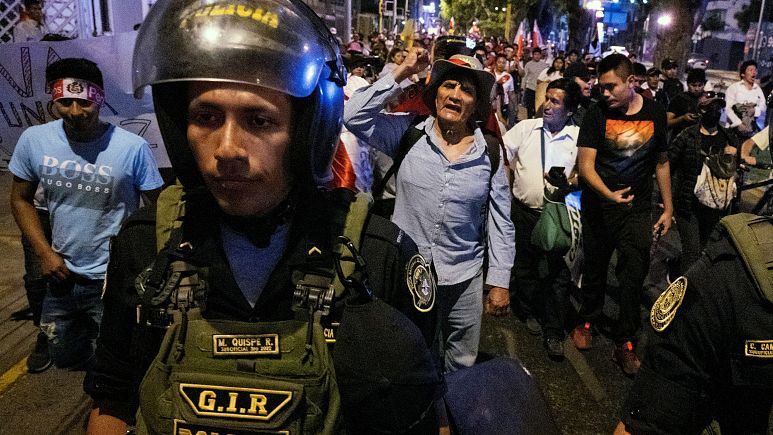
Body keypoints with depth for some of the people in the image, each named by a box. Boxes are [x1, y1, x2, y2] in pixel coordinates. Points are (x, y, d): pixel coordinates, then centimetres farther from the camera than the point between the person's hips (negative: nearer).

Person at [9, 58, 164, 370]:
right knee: (64, 358, 25)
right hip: (62, 274, 4)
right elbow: (21, 199, 5)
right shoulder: (33, 140, -8)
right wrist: (44, 253, -4)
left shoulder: (132, 148, -19)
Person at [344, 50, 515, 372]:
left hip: (463, 278, 1)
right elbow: (354, 116, -16)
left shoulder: (490, 153, -3)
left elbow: (500, 222, 0)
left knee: (462, 367, 19)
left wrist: (499, 282, 0)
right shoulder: (407, 132, -5)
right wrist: (401, 73, -14)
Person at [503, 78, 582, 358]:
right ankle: (529, 311, 39)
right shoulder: (526, 128, 3)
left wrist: (569, 182, -19)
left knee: (557, 272, 3)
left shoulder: (579, 137, -2)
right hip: (524, 211, 2)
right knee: (524, 265, 16)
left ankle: (554, 331, 15)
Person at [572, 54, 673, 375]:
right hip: (598, 207, -1)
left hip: (637, 210, 1)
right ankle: (587, 320, 35)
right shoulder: (597, 113, -8)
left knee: (634, 276, 1)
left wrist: (668, 208, 9)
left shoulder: (655, 113, -1)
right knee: (595, 268, 12)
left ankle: (625, 343, 14)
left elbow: (661, 162, 10)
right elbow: (585, 165, -14)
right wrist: (609, 194, -31)